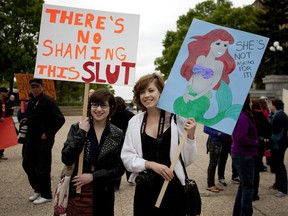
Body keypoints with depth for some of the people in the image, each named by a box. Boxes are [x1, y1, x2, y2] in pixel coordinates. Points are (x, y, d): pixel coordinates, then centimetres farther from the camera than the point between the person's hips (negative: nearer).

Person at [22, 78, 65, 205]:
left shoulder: (48, 101, -14)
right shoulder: (31, 101, 10)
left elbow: (60, 119, -18)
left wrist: (48, 134, -17)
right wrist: (25, 120, 6)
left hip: (43, 140, -8)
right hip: (31, 139, 8)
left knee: (43, 168, 0)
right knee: (27, 164, 13)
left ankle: (46, 195, 15)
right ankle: (37, 189, 30)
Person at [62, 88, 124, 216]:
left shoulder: (118, 135, -3)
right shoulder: (77, 128, -3)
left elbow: (119, 169, -3)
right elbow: (66, 159, -12)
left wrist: (93, 176, -13)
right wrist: (81, 133, -17)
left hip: (103, 195, 0)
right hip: (77, 192, 0)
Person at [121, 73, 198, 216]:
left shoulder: (177, 119, -6)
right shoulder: (134, 122, 0)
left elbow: (188, 160, -3)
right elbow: (127, 158, -2)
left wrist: (190, 136, -18)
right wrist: (151, 164, -15)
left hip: (173, 188, -1)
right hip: (144, 190, 2)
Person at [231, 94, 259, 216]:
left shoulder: (238, 115, 9)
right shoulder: (243, 117, -20)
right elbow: (242, 138, -27)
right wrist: (255, 142, -12)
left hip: (239, 154, 10)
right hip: (244, 155, -10)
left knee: (243, 184, 19)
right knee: (248, 186, 0)